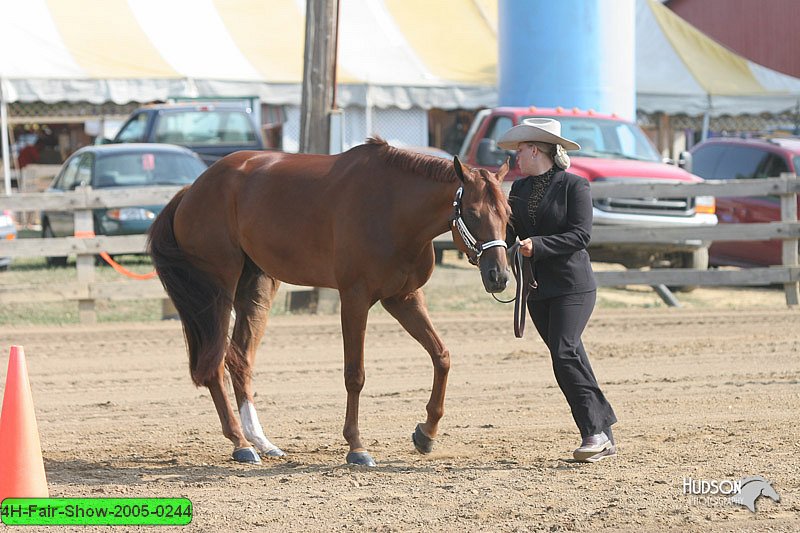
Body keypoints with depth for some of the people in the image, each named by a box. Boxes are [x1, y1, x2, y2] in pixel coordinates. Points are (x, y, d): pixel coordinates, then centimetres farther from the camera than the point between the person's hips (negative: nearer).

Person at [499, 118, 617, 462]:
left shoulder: (575, 186, -7)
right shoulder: (520, 189, 12)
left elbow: (580, 235, -15)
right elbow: (509, 236, 8)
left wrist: (537, 245, -23)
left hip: (572, 286, -7)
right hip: (537, 289, 7)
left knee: (565, 355, -18)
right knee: (567, 360, 8)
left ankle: (595, 431, -11)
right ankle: (604, 437, 14)